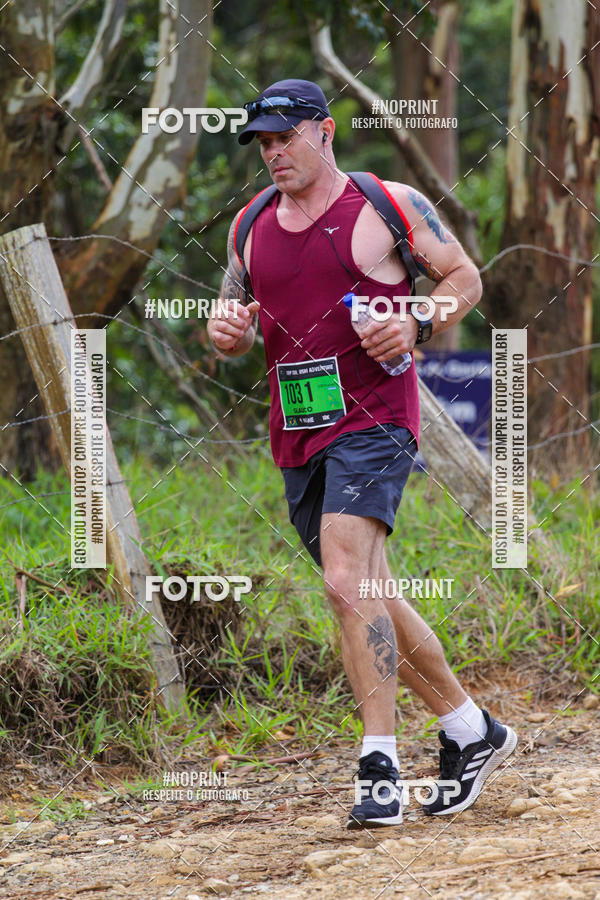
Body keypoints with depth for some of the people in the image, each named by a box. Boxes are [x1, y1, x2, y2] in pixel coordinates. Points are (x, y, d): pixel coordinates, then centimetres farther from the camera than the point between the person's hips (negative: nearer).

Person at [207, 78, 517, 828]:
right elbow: (230, 323, 20)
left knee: (349, 583, -23)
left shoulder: (389, 205, -3)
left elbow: (465, 277, 5)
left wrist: (417, 326, -13)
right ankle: (471, 732, 26)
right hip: (296, 437, 7)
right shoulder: (252, 228, 12)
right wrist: (225, 331, -4)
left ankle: (380, 769, -23)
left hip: (373, 422, -7)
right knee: (366, 599, 12)